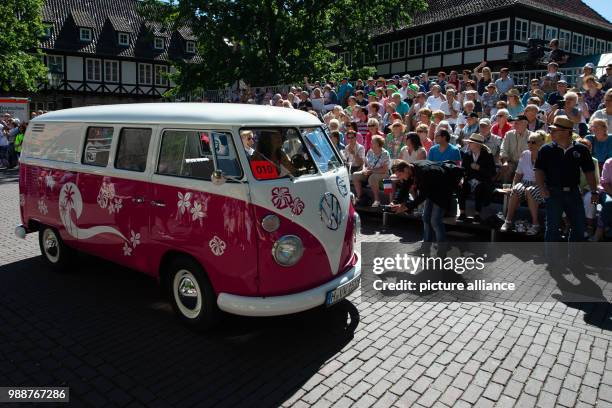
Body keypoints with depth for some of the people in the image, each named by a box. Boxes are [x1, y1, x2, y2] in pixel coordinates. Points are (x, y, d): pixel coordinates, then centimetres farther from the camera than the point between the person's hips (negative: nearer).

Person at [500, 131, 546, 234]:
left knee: (529, 191, -36)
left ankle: (535, 224, -25)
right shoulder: (524, 154, 10)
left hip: (539, 186, -4)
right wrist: (513, 186, 3)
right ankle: (508, 221, -25)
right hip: (525, 183, 4)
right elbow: (518, 174, 15)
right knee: (516, 190, -29)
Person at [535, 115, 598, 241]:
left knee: (579, 226, 9)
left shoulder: (581, 149, 1)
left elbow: (589, 172, 6)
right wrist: (542, 188, -14)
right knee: (552, 226, 1)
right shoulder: (546, 149, -2)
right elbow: (539, 170, -1)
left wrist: (594, 192, 2)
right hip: (553, 192, -2)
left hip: (573, 192, 2)